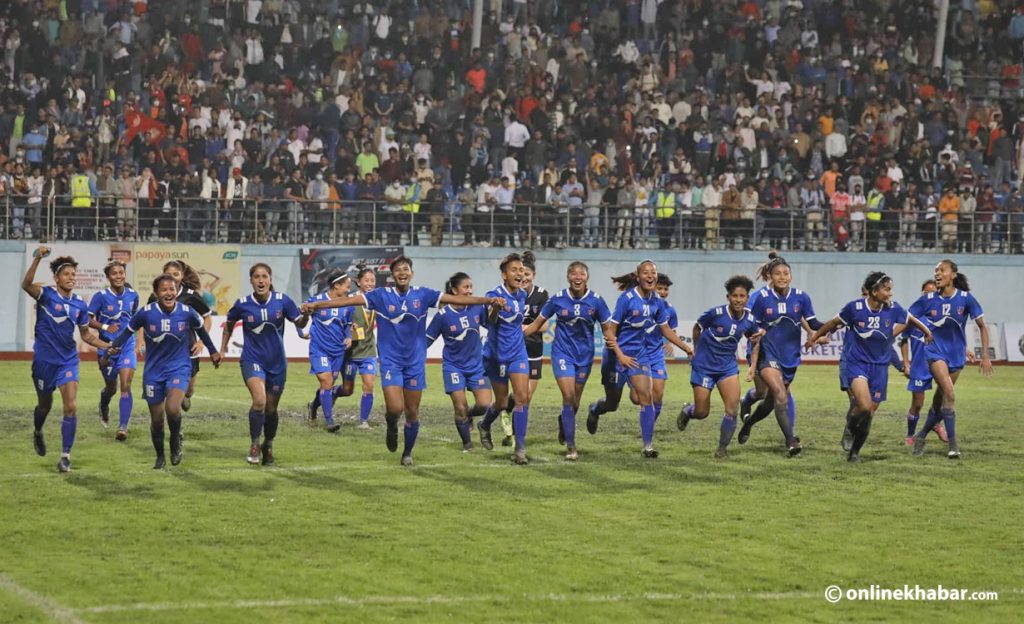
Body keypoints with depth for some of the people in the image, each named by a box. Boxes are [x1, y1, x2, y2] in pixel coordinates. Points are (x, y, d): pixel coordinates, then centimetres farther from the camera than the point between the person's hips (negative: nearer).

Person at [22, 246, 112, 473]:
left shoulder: (79, 304, 1)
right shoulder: (46, 295, -11)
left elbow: (86, 334, 15)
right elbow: (26, 285, -34)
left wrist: (107, 346, 1)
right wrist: (37, 259, -47)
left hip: (68, 360, 2)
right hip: (44, 360, -2)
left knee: (71, 407, -12)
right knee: (45, 405, 15)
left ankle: (65, 456, -6)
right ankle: (37, 432, 50)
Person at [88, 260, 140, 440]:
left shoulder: (133, 295, 0)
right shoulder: (101, 296, -11)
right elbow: (87, 319, -11)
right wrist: (105, 327, -23)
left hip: (127, 346, 1)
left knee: (125, 386, -15)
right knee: (111, 387, 15)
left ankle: (123, 428, -16)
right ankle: (104, 408, 51)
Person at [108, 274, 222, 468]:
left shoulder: (187, 312, -9)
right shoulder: (146, 313, -13)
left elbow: (200, 329, 10)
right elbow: (129, 330, 1)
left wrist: (213, 351, 21)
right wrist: (115, 347, -13)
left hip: (179, 367, -1)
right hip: (153, 370, 1)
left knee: (172, 408, -26)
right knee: (156, 419, 8)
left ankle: (176, 441, 5)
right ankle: (160, 457, 32)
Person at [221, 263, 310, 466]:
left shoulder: (282, 300, -7)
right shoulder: (243, 304, -8)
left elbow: (299, 323, -1)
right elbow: (229, 324, 11)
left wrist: (306, 315, -22)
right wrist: (223, 347, 9)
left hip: (277, 363, 2)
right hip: (252, 360, -2)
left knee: (271, 409, 11)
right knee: (259, 400, -23)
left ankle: (268, 447, 35)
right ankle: (254, 444, -4)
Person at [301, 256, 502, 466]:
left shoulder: (422, 295, -1)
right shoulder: (382, 295, -5)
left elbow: (455, 299, -6)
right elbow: (349, 300, -11)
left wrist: (488, 300, -14)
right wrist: (317, 305, -19)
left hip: (415, 361, 2)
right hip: (391, 360, -2)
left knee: (412, 412, 6)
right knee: (395, 408, -16)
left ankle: (408, 452, 27)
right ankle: (392, 428, 21)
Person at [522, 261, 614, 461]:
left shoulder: (596, 300, -6)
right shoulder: (558, 299, -8)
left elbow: (607, 328, 1)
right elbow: (538, 323, 2)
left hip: (584, 354, 2)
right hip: (562, 352, -2)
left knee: (575, 401, 11)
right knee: (568, 396, -15)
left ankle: (564, 424, 45)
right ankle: (571, 446, -11)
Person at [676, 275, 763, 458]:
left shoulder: (749, 320, -7)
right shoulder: (716, 313, -19)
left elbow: (755, 342, 11)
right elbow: (697, 328, 0)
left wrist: (753, 367, 1)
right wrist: (697, 350, 10)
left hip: (728, 366, 3)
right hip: (704, 366, -3)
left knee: (733, 409, -14)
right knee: (702, 413, 3)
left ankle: (723, 447, 5)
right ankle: (687, 411, 41)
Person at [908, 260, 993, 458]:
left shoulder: (965, 298, -6)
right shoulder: (928, 300, -5)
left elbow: (982, 326, 0)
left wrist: (985, 355, -4)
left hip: (956, 355, 2)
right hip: (935, 351, -2)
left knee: (940, 399, 8)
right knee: (949, 394, -20)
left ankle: (921, 437, 28)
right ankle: (953, 444, -17)